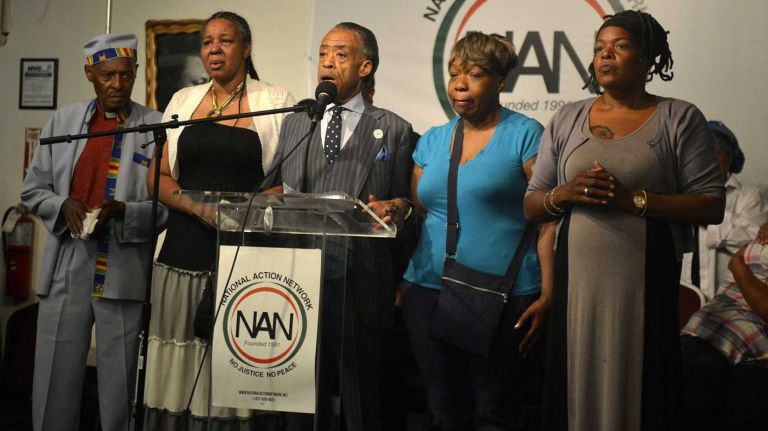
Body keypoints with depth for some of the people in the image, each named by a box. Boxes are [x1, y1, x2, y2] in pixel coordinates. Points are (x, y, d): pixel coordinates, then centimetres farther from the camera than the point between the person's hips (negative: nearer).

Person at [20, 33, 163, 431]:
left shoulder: (157, 128, -1)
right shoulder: (62, 122, 10)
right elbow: (33, 189, 13)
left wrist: (123, 212, -19)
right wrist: (64, 205, -7)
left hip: (124, 268, -3)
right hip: (67, 265, 3)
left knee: (119, 381, 5)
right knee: (55, 380, 8)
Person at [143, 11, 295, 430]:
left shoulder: (275, 100, 4)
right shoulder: (183, 100, 14)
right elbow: (159, 176, 11)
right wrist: (197, 206, -8)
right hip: (184, 251, 3)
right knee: (175, 378, 2)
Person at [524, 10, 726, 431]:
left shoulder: (680, 118, 1)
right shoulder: (567, 119, 11)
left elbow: (712, 206, -5)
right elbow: (531, 207, 12)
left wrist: (632, 199, -16)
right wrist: (564, 194, -10)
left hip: (646, 283, -2)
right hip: (576, 280, 3)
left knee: (637, 390, 3)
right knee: (576, 388, 6)